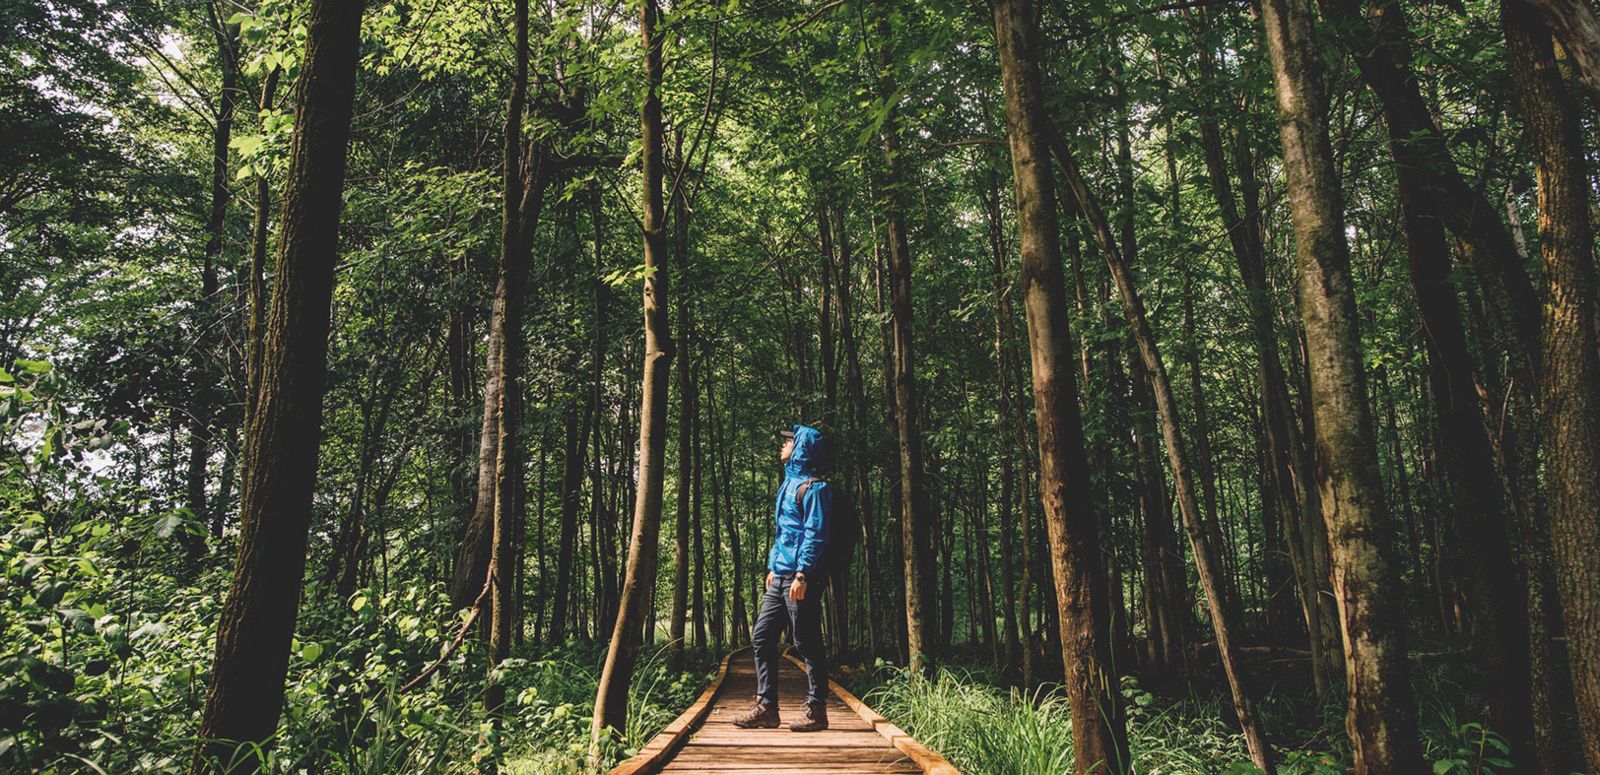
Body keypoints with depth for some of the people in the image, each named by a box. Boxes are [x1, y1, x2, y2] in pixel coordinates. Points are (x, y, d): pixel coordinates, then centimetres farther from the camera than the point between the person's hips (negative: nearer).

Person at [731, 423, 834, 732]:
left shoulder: (812, 487, -9)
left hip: (801, 579, -10)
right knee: (761, 638, 8)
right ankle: (765, 708, 14)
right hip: (779, 578, 10)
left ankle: (817, 711, 6)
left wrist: (802, 574, -21)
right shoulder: (787, 484, 20)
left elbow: (815, 535, -16)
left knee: (807, 644, -3)